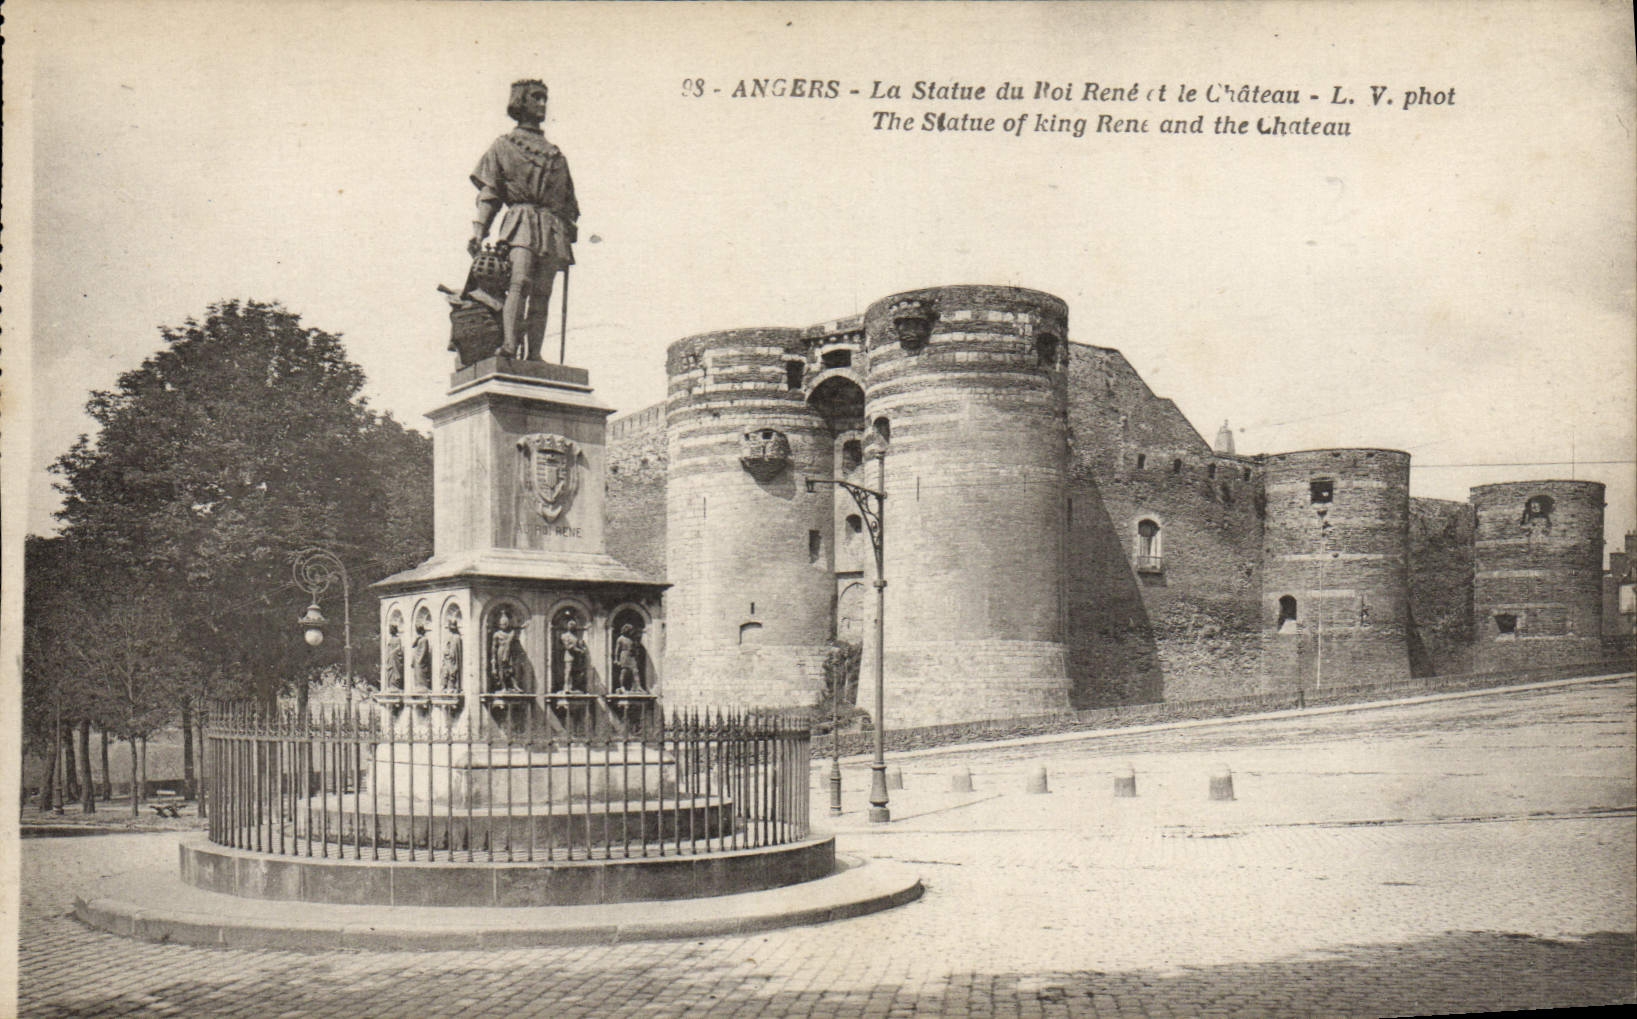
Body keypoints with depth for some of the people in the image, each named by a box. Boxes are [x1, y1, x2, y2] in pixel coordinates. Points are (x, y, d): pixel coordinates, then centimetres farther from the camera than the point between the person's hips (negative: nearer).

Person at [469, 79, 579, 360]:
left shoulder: (555, 154, 28)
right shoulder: (503, 145, 16)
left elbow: (569, 200, 25)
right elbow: (488, 194, 7)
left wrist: (570, 232, 13)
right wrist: (478, 231, -4)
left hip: (552, 228, 4)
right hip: (521, 219, -4)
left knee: (541, 293, -6)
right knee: (520, 281, -24)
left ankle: (534, 354, -12)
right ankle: (508, 345, -35)